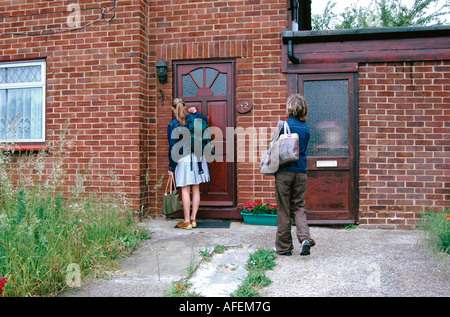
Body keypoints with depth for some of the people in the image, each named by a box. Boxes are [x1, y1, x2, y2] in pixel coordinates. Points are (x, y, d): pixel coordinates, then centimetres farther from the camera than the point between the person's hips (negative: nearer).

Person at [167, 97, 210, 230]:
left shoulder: (172, 125, -7)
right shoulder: (194, 119, 3)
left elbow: (173, 147, -7)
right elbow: (205, 120, 26)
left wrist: (171, 167, -1)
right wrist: (196, 112, 24)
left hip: (183, 159, -4)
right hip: (197, 158, 5)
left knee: (185, 190, 1)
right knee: (196, 189, 11)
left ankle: (187, 221, 7)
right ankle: (193, 219, 18)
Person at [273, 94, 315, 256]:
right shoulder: (306, 128, 7)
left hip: (284, 172, -4)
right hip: (301, 172, 4)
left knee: (284, 209, 4)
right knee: (298, 207, 14)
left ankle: (283, 247, 12)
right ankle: (305, 238, -6)